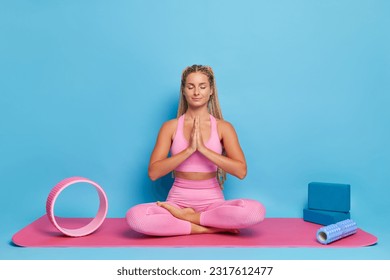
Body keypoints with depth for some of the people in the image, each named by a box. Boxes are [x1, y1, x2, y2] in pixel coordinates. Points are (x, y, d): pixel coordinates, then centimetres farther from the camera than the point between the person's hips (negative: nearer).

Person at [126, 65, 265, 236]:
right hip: (178, 201, 0)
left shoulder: (223, 127, 2)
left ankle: (185, 217, -13)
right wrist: (189, 149, -18)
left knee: (256, 210, -30)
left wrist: (204, 149, -18)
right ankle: (212, 227, -19)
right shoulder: (170, 127, 1)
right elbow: (153, 173, -8)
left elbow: (241, 171, -10)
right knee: (134, 217, -29)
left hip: (213, 202, 0)